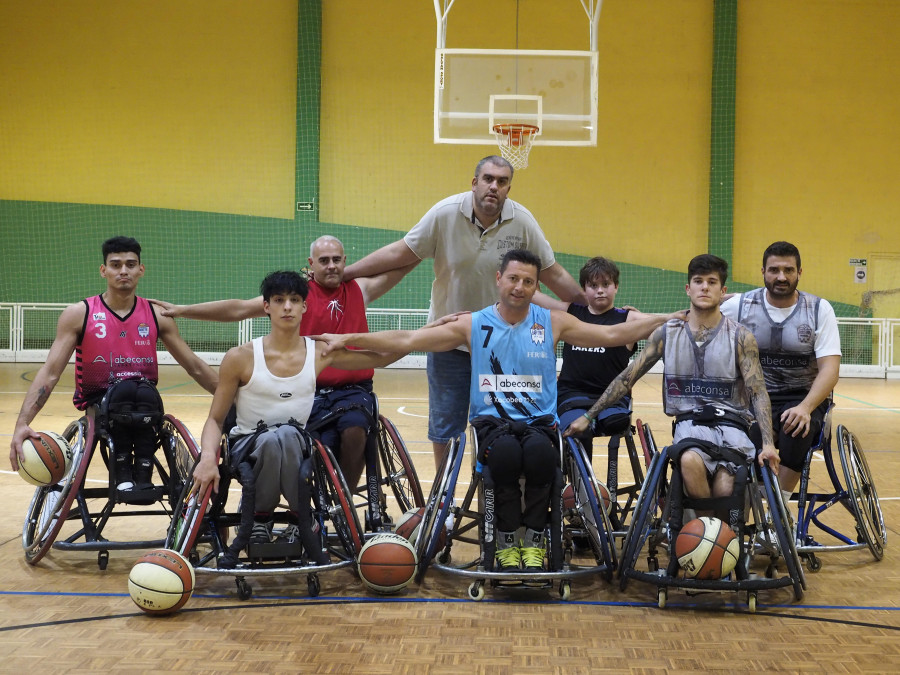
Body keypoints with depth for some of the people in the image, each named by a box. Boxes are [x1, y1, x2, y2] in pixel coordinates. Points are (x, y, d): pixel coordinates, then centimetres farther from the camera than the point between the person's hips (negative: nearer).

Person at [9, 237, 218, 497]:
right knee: (124, 389, -34)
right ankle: (122, 471, -20)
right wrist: (22, 423, -21)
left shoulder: (157, 317, 4)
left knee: (146, 392, -34)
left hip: (145, 406, 1)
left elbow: (196, 368, 11)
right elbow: (50, 373, -8)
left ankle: (143, 473, -25)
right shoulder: (78, 314, -3)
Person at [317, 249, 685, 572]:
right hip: (492, 420, 0)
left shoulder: (552, 323, 8)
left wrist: (666, 319, -5)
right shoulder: (473, 325, 6)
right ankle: (507, 542, -14)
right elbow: (407, 340, 1)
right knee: (506, 452, -35)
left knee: (539, 452, -35)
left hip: (538, 420, 1)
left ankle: (533, 540, -14)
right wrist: (349, 339, -7)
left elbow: (612, 334, 5)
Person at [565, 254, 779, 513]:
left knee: (724, 492, -26)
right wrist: (587, 416, 9)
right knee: (690, 461, -35)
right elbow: (627, 377, 11)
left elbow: (758, 392, -3)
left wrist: (768, 443, -18)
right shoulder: (666, 334, 8)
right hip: (689, 422, 1)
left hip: (731, 422, 0)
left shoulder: (740, 337, 3)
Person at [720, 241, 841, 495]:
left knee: (797, 429, -36)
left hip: (805, 398, 0)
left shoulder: (820, 309, -3)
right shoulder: (741, 305, 1)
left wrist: (805, 407, -27)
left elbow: (830, 368, -10)